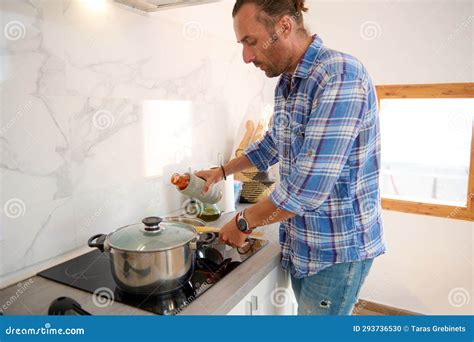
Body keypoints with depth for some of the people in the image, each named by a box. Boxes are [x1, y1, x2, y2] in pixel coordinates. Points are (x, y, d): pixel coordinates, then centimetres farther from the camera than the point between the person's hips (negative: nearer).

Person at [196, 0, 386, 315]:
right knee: (306, 310, 19)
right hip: (300, 242, 8)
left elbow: (309, 186, -29)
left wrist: (243, 223, -15)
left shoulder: (339, 76, -23)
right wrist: (222, 172, 21)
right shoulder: (286, 83, 6)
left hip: (339, 245, -7)